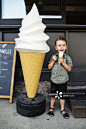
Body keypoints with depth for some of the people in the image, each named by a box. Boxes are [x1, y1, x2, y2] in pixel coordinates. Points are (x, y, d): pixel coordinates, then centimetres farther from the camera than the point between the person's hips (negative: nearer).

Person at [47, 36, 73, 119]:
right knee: (53, 95, 15)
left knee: (62, 96, 11)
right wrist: (53, 61, -14)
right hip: (54, 80, 1)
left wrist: (63, 62, -20)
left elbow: (69, 69, -8)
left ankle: (62, 109, 29)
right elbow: (49, 67, 1)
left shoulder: (67, 58, -5)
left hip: (63, 81, -1)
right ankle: (51, 108, 33)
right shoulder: (53, 56, 0)